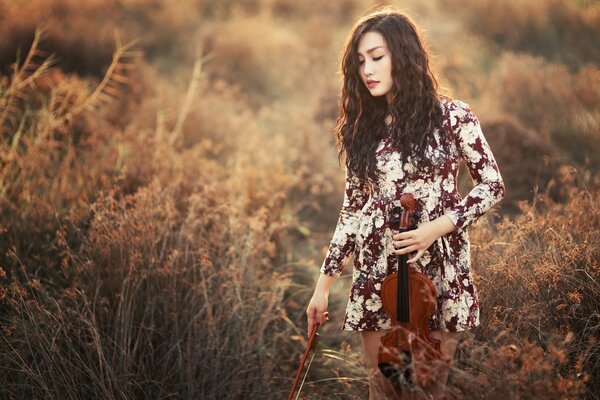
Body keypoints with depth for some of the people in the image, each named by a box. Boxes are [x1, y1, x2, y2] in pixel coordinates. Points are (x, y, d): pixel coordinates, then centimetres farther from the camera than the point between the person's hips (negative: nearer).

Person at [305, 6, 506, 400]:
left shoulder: (451, 116, -4)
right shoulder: (362, 128, 6)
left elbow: (493, 185, -1)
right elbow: (353, 209, 10)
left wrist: (437, 227, -15)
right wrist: (325, 283, 8)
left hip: (438, 272, -2)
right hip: (377, 277, 3)